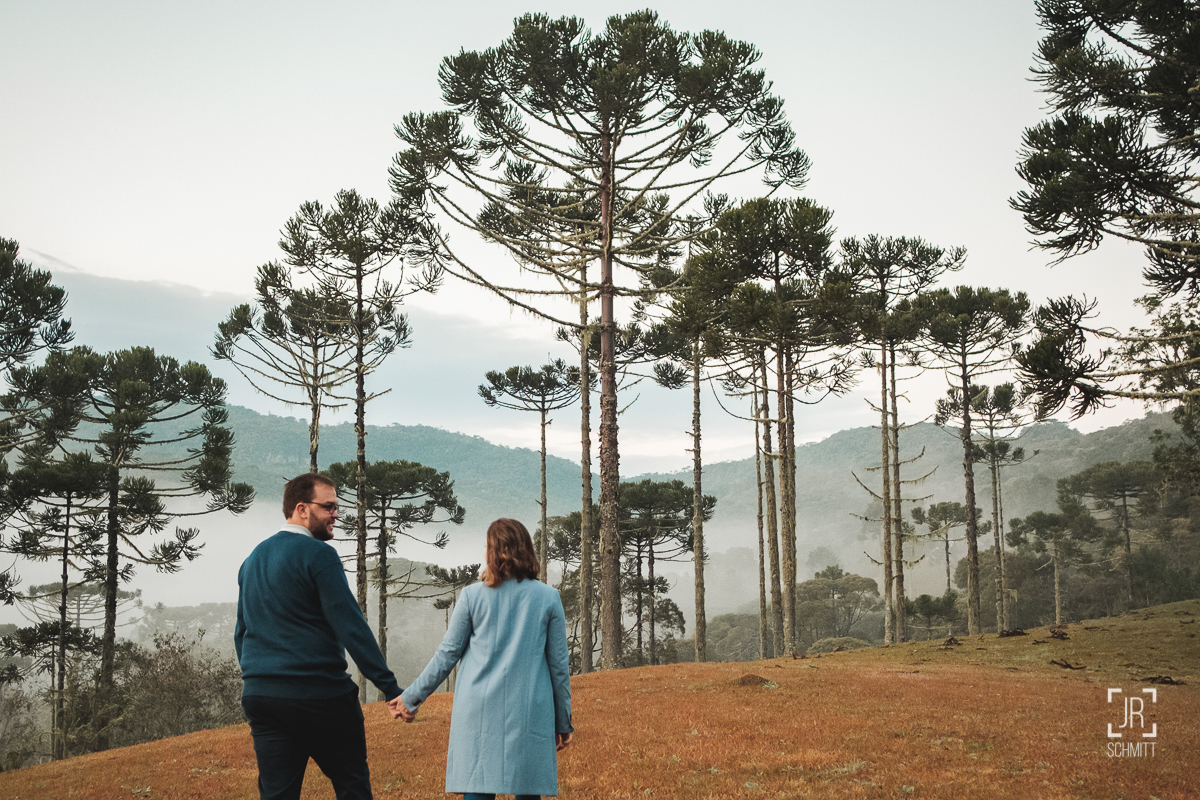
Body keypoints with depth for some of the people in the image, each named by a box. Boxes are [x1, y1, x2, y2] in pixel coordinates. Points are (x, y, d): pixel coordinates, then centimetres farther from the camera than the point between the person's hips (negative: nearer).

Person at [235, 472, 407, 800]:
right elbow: (351, 626, -16)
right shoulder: (318, 555, -9)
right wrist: (391, 688, -16)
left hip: (258, 695, 7)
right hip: (319, 694, -7)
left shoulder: (252, 560, 16)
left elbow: (241, 634, 20)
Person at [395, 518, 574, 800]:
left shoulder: (472, 596, 0)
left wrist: (411, 698, 17)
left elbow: (447, 654, 4)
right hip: (530, 712, 0)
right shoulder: (548, 597, 2)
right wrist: (563, 721, 14)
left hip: (480, 712, 0)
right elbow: (558, 664, 5)